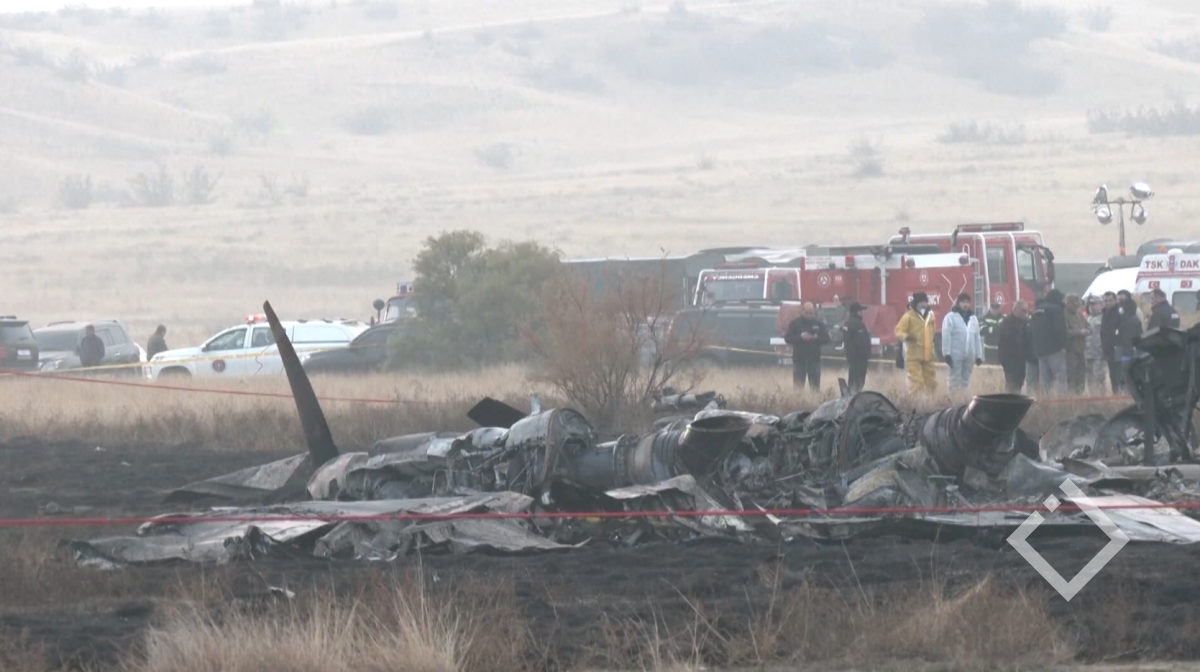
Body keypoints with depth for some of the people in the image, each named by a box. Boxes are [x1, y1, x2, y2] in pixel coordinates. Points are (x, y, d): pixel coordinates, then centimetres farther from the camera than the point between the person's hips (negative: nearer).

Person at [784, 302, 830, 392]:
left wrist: (816, 338, -16)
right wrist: (800, 337, -18)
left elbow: (826, 338, 3)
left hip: (814, 360, 1)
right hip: (799, 360, -1)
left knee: (815, 387, 5)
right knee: (798, 387, -2)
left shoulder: (819, 324, 6)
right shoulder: (794, 323, 2)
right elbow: (787, 338, -4)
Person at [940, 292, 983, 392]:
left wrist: (979, 355, 11)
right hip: (955, 354, -5)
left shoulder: (973, 318, 15)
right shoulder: (951, 317, -2)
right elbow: (946, 336, -8)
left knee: (966, 380, 9)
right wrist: (946, 353, -15)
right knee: (955, 380, -5)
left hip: (970, 355, 5)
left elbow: (977, 338, 15)